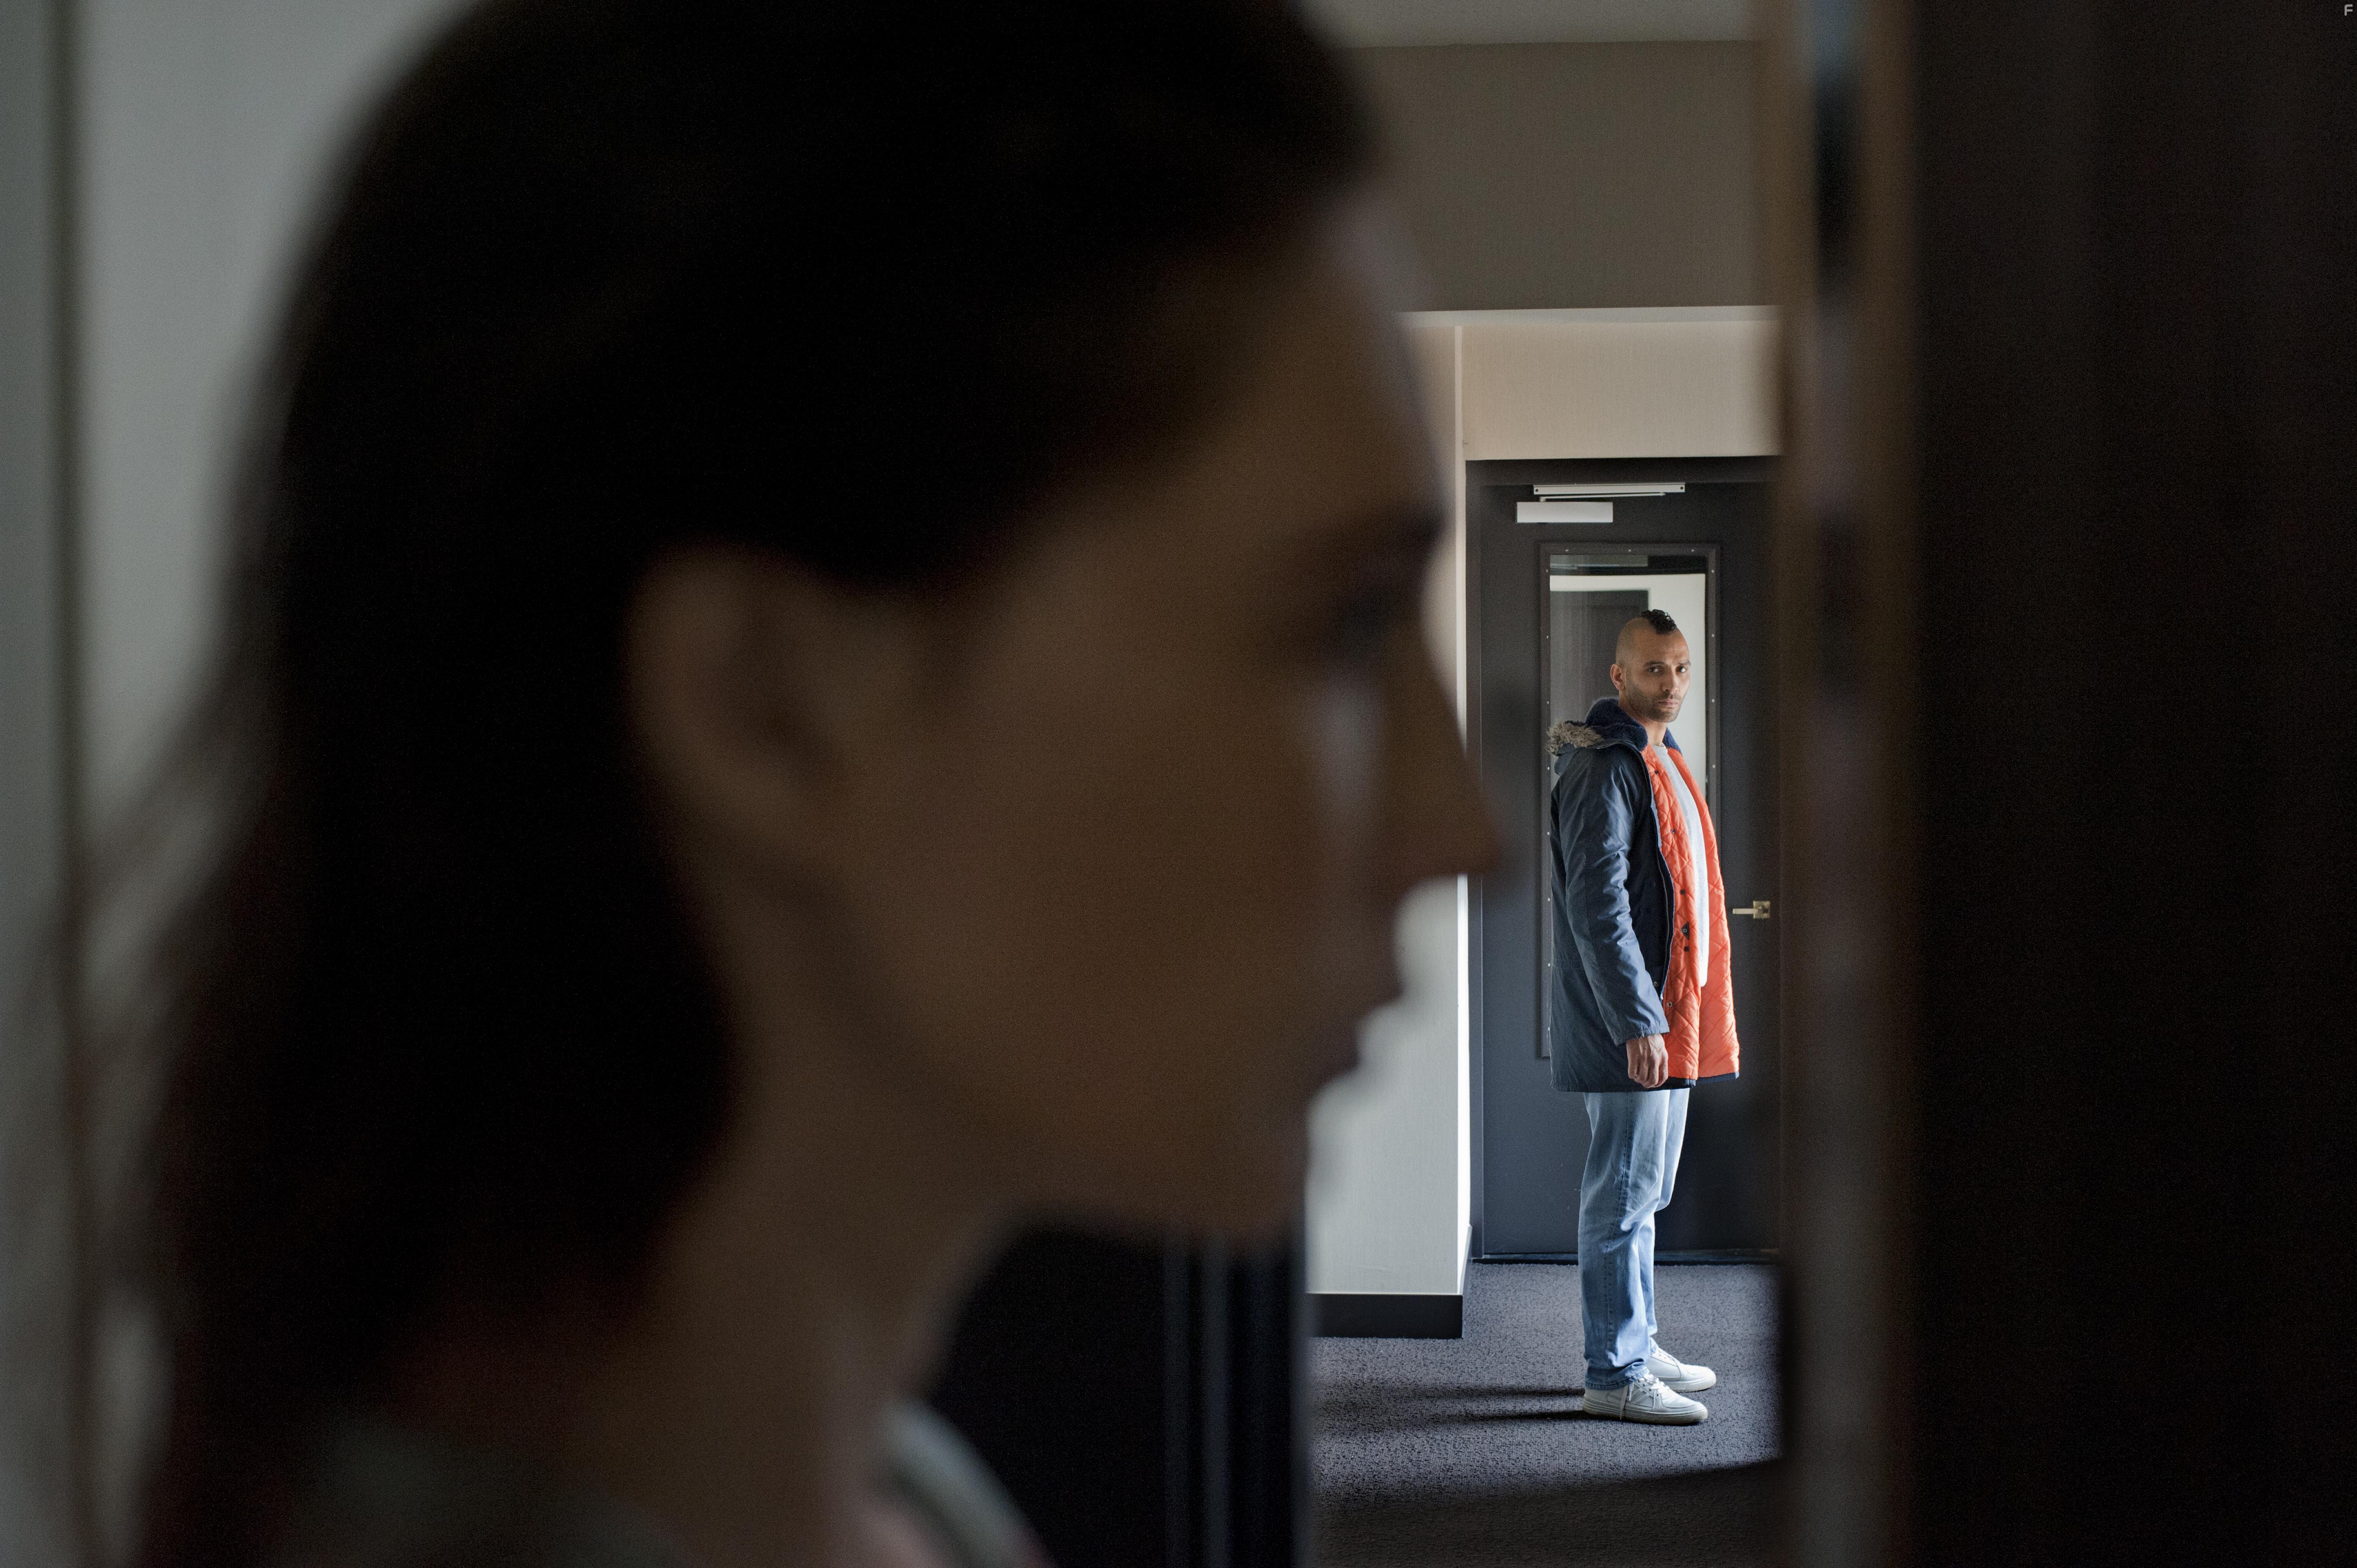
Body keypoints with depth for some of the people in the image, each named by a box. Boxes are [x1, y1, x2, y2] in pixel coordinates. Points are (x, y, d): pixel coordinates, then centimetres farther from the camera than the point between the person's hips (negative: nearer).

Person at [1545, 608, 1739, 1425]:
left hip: (1667, 1019, 10)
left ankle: (1636, 1346, 26)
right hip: (1627, 1022, -10)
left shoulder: (1660, 761, 17)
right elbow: (1597, 905, -21)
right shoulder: (1605, 768, -14)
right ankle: (1614, 1375, -1)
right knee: (1625, 1194, -6)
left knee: (1643, 1191, 16)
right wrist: (1637, 1021, -24)